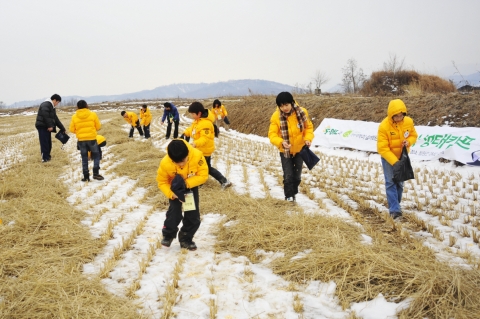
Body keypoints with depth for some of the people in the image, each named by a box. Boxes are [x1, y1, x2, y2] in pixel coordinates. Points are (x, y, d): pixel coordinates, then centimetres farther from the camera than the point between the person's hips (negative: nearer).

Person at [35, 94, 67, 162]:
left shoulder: (52, 107, 21)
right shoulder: (46, 105, -10)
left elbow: (55, 119, 23)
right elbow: (46, 116, -22)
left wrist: (62, 128, 21)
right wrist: (50, 126, -23)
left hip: (46, 127, 10)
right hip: (42, 126, -10)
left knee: (48, 143, 11)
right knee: (44, 142, -10)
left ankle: (47, 157, 19)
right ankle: (45, 158, -9)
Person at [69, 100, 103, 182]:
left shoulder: (74, 117, -2)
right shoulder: (93, 114, -4)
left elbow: (72, 130, 4)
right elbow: (98, 126, 4)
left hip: (81, 140, 1)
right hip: (92, 138, -1)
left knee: (84, 158, 10)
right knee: (96, 155, 12)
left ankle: (86, 176, 10)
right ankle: (96, 173, 0)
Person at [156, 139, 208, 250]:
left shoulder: (197, 156, -35)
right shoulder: (165, 163, -34)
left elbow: (203, 175, -24)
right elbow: (162, 182, -18)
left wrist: (186, 183, -35)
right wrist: (172, 194, -34)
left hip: (191, 187, 1)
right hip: (175, 188, -1)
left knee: (193, 216, 1)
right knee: (174, 213, -11)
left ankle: (186, 238, 22)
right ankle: (168, 235, 17)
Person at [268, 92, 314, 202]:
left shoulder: (302, 112, -16)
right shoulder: (276, 116, -21)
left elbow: (308, 127, -2)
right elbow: (272, 134, -19)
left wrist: (308, 138, -19)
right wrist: (281, 142, -37)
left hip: (299, 149, 2)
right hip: (285, 151, -2)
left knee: (297, 175, 14)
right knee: (288, 175, -7)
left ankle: (294, 193, 35)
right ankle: (289, 196, 11)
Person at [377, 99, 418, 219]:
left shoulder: (409, 122, -14)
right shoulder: (384, 126, -26)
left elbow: (413, 135, 4)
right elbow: (382, 149, -25)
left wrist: (408, 142, -20)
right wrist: (394, 162, -32)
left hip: (402, 156, 4)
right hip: (388, 158, -4)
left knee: (400, 182, 12)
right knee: (391, 182, -11)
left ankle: (395, 205, 29)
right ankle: (394, 209, -12)